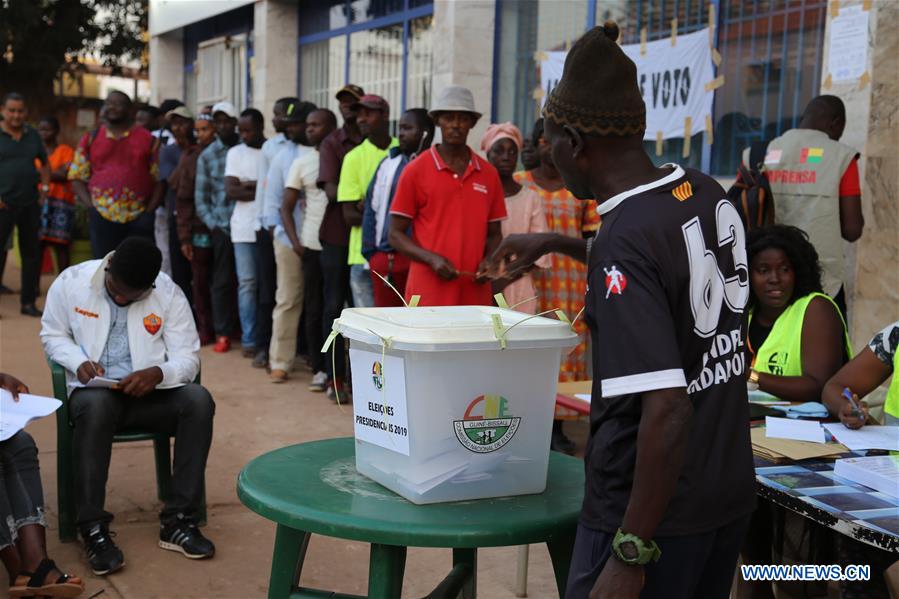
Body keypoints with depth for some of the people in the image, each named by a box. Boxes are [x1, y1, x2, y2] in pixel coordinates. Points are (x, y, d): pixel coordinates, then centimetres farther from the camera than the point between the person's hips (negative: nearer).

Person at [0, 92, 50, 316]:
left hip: (30, 203, 4)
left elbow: (45, 163, 21)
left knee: (32, 253, 7)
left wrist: (45, 188, 8)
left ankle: (28, 302, 16)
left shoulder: (33, 136, 9)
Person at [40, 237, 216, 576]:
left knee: (199, 401, -29)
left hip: (148, 392, 2)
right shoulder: (71, 282, -5)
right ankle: (92, 528, -29)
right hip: (94, 392, -1)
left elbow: (188, 358, -6)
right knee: (96, 406, -39)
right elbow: (52, 334, 7)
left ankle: (178, 521, -24)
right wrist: (79, 361, -14)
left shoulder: (169, 294, -6)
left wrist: (158, 373, -29)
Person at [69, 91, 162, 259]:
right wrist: (90, 206, -2)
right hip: (102, 218, 1)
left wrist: (149, 210, -4)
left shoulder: (148, 139, 8)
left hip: (139, 219, -1)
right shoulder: (90, 139, 13)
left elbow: (159, 179, 6)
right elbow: (77, 178, 12)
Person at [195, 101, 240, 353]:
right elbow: (200, 196, 9)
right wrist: (212, 224, -1)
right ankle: (223, 333, 10)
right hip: (221, 227, 1)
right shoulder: (207, 156, 9)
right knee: (222, 281, 3)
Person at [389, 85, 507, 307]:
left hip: (475, 295, 3)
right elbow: (395, 234, 1)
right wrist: (431, 259, -14)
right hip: (428, 294, -3)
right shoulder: (415, 171, 0)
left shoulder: (488, 174, 10)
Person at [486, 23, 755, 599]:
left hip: (658, 508, -8)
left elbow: (667, 410, -27)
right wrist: (557, 243, 23)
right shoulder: (708, 194, 0)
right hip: (730, 491, 8)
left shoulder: (624, 240, -23)